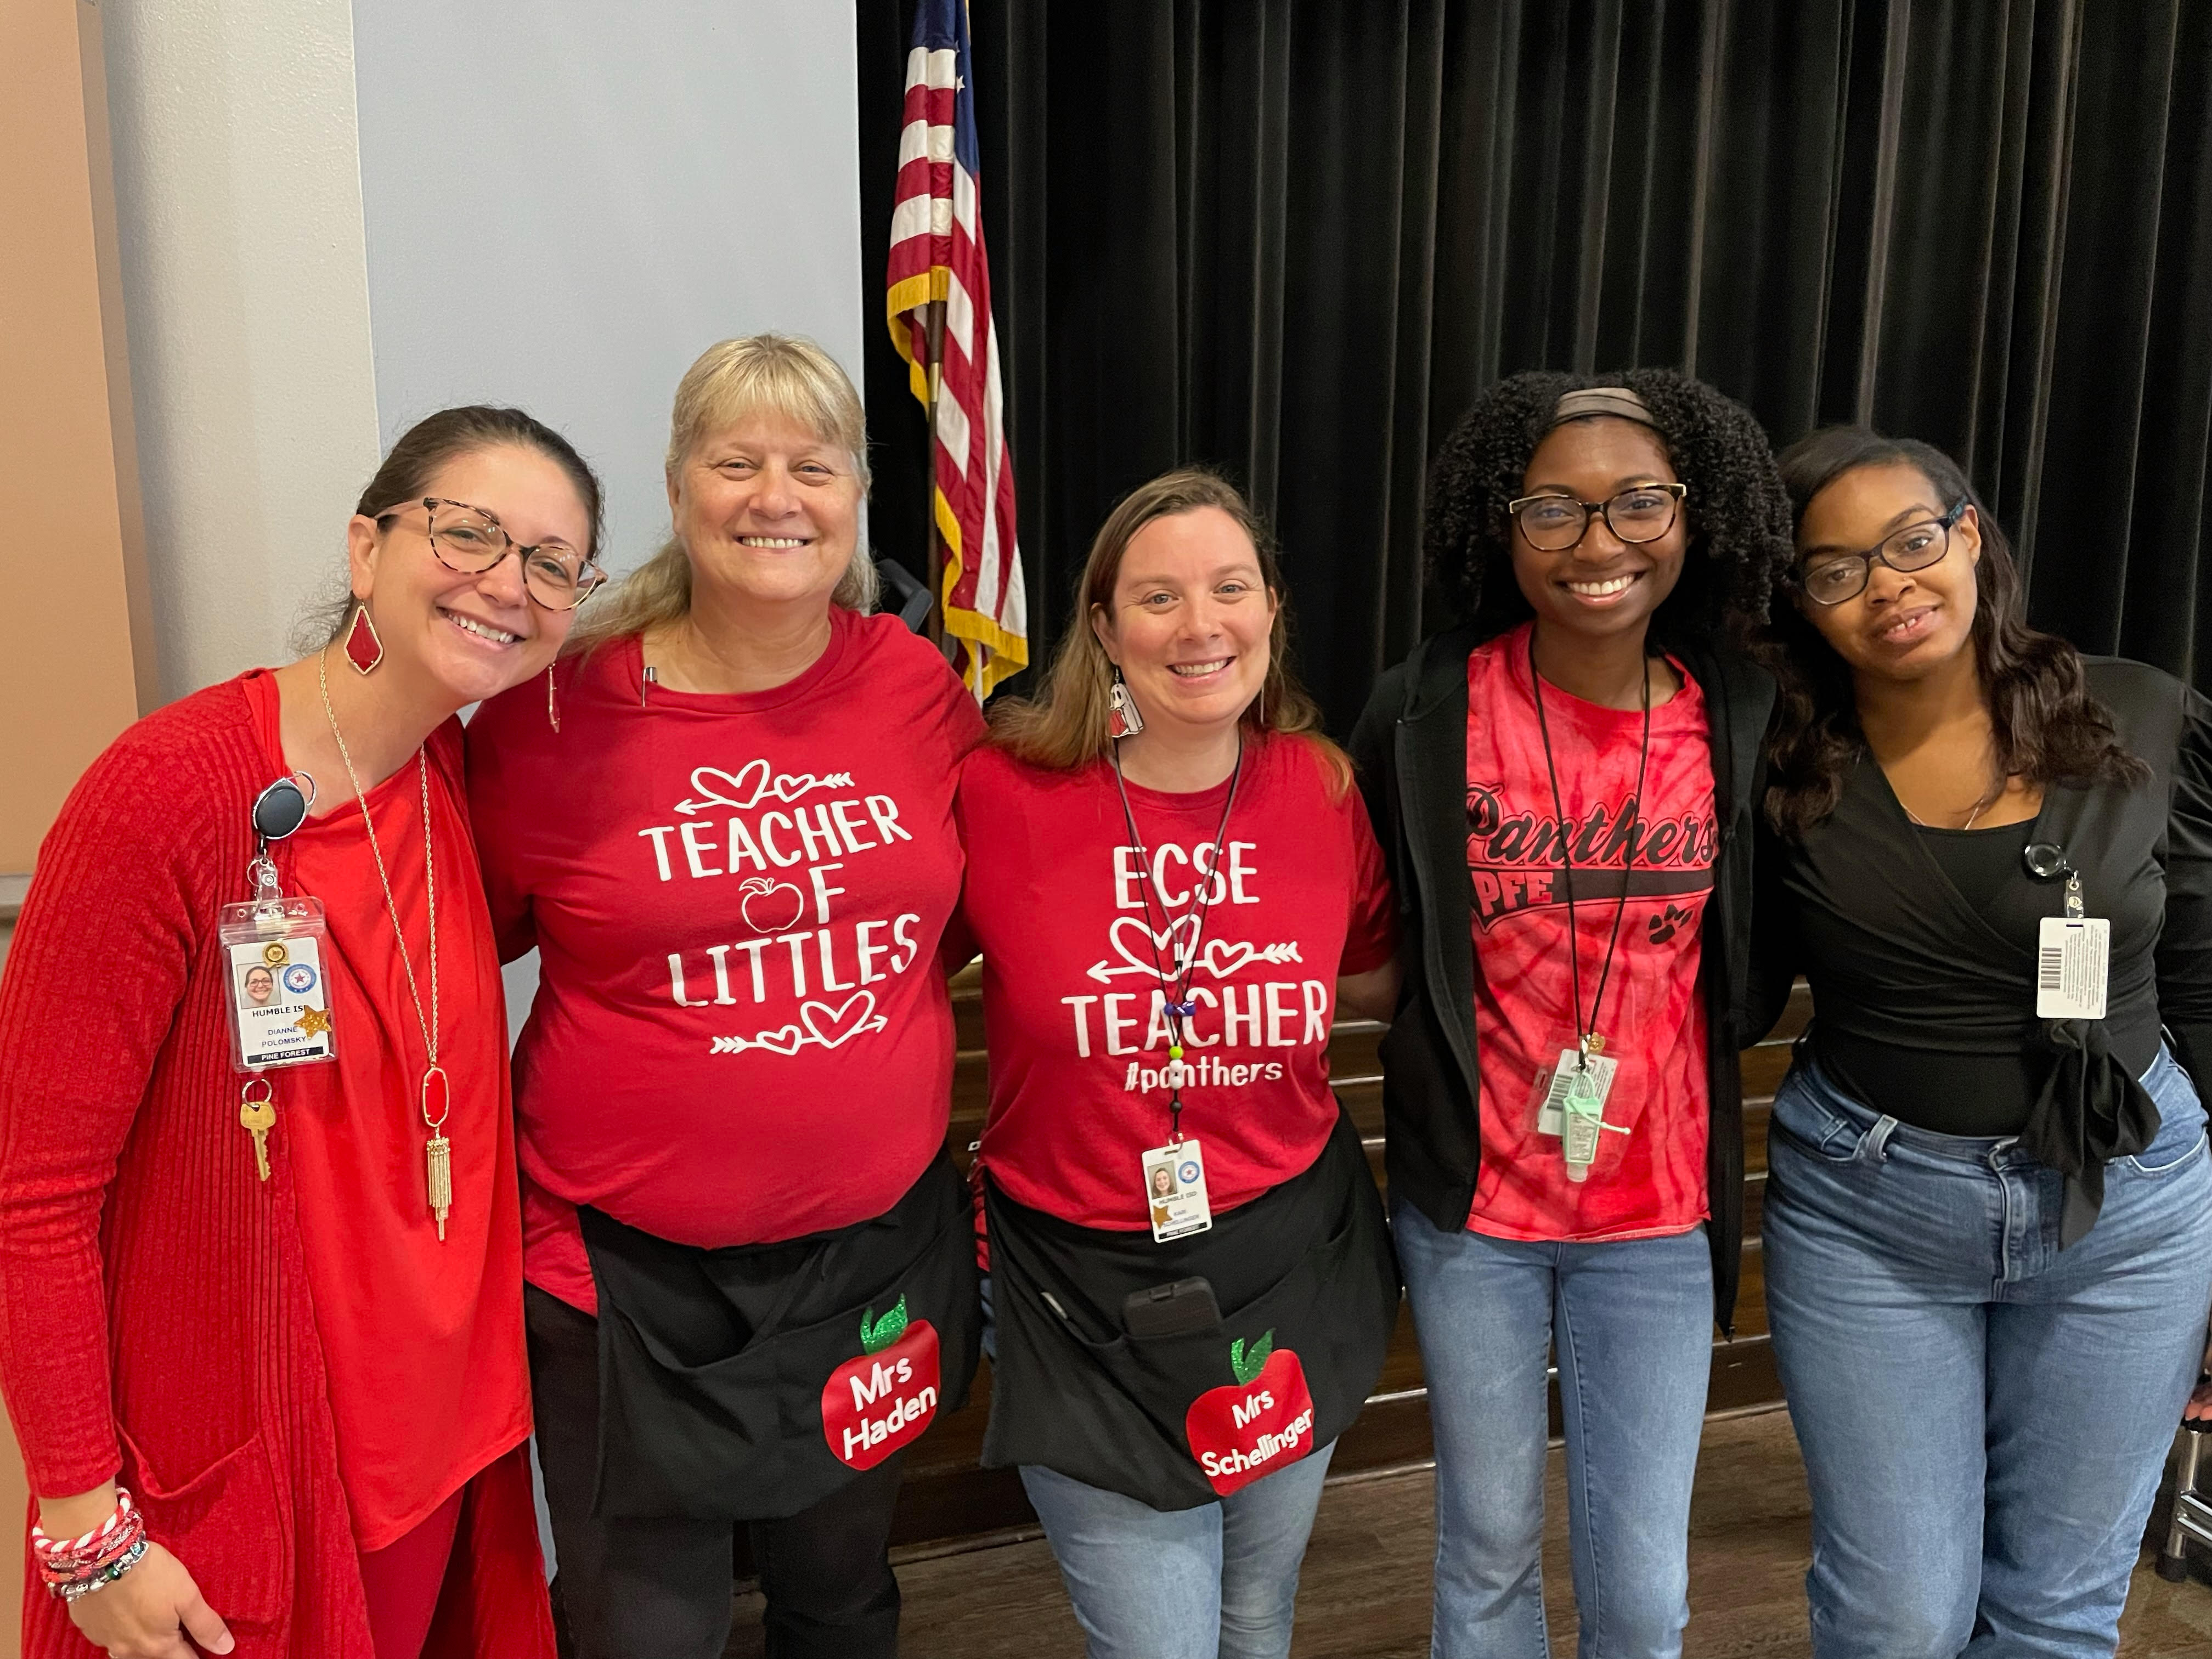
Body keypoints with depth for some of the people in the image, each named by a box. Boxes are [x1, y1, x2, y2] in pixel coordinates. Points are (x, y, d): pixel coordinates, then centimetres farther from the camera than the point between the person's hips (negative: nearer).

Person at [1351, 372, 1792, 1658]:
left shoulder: (1743, 722, -7)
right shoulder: (1422, 717, -13)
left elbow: (1747, 962, 6)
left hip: (1658, 1218, 1)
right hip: (1470, 1209, -1)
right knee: (1490, 1547, 18)